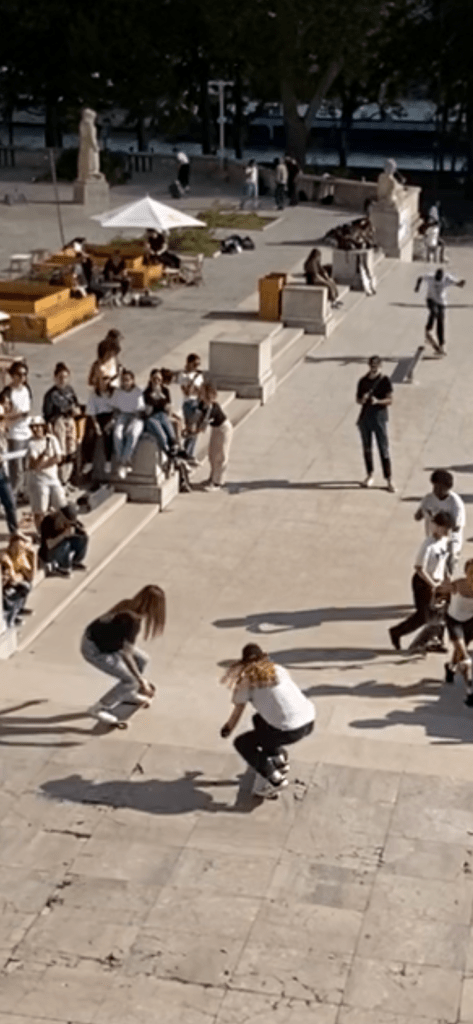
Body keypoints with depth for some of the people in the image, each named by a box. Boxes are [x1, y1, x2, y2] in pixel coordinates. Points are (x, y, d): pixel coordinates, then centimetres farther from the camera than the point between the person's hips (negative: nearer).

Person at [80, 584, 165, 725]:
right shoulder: (133, 621, -30)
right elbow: (126, 655, -23)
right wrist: (142, 681, -14)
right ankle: (98, 709, 1)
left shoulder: (128, 605, -6)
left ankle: (127, 695, 35)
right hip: (94, 650, -9)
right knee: (131, 681, -9)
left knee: (142, 660, 13)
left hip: (106, 641, 9)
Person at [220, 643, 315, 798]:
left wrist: (228, 728, 30)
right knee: (259, 719, 31)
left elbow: (238, 711, 9)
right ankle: (279, 758, 26)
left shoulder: (247, 679, 1)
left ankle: (275, 779, 3)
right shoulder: (278, 669, 18)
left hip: (290, 731, -7)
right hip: (310, 721, 7)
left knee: (242, 743, 13)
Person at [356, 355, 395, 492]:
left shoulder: (385, 381, -5)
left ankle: (389, 479, -3)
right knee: (367, 448, 13)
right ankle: (370, 475, 28)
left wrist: (378, 401, -25)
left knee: (384, 449, -6)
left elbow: (390, 400, -7)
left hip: (380, 418, -4)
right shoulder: (363, 381, 5)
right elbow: (358, 400, 11)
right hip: (365, 417, 4)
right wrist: (363, 399, -13)